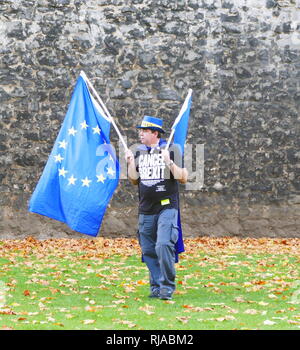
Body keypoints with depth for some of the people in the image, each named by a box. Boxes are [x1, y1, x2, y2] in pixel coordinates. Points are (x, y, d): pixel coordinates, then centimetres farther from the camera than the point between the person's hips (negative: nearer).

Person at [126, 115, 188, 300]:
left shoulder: (172, 150, -2)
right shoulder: (138, 152, 13)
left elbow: (183, 178, -6)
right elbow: (135, 180, 17)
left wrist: (169, 162, -18)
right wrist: (131, 163, 2)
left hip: (167, 207, -5)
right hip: (146, 209, 5)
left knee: (164, 245, -20)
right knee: (148, 250, 6)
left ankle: (167, 286, -12)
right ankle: (156, 286, 15)